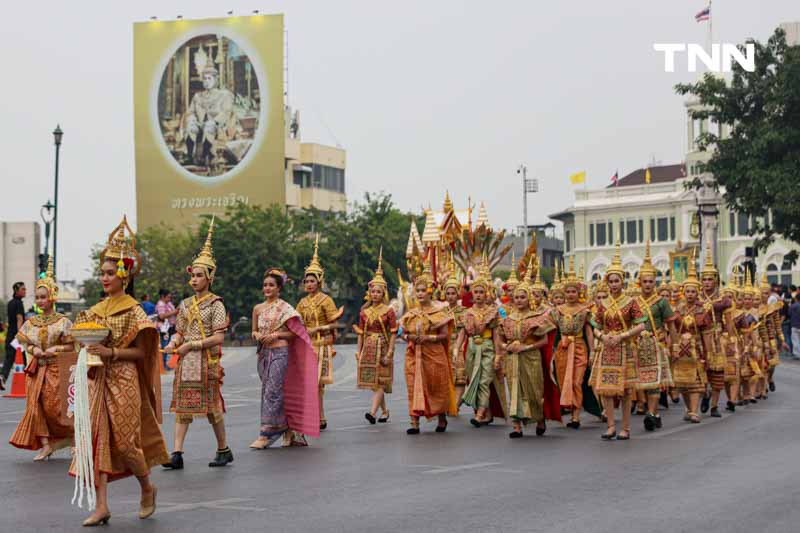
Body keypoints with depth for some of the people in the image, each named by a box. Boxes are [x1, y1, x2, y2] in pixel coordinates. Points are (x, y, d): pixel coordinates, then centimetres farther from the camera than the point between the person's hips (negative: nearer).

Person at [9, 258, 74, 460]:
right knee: (36, 406, -3)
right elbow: (25, 343, 14)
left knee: (53, 406, -6)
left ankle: (71, 436, 18)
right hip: (37, 369, 4)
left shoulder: (63, 321, -5)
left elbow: (71, 346, -3)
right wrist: (33, 349, -8)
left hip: (56, 368, -4)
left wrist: (56, 348, -18)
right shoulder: (31, 322, 7)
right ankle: (45, 445, 0)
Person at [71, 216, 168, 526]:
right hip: (98, 381, 6)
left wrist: (110, 353, -20)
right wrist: (88, 351, -3)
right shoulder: (96, 310, 12)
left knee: (124, 441, -3)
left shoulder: (133, 311, -6)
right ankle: (101, 506, 3)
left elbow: (141, 351, -9)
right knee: (98, 439, 0)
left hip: (123, 381, -6)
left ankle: (147, 488, 23)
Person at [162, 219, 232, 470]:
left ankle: (224, 450, 17)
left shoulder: (215, 304, -6)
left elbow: (219, 337, -12)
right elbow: (180, 332, 17)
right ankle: (177, 454, -3)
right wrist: (173, 344, -4)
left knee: (212, 406, 2)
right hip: (185, 362, 5)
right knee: (182, 405, 0)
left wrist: (191, 345, -15)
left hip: (207, 362, -5)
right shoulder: (185, 304, 12)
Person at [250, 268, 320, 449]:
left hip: (280, 352, -6)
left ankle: (265, 434, -10)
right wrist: (257, 335, -4)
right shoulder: (258, 308, 12)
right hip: (263, 353, 6)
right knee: (268, 391, 8)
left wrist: (275, 335, -15)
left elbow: (294, 332, -4)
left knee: (272, 391, -12)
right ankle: (288, 430, 19)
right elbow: (254, 331, 18)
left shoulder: (284, 308, -3)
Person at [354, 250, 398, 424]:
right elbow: (361, 333, 12)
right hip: (368, 348, 5)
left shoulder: (388, 311, -3)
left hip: (383, 348, -5)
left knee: (380, 381, -12)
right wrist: (359, 350, 6)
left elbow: (393, 333, -6)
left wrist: (389, 352, -13)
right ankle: (384, 411, 21)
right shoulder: (364, 311, 9)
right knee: (373, 382, 8)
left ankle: (372, 412, -23)